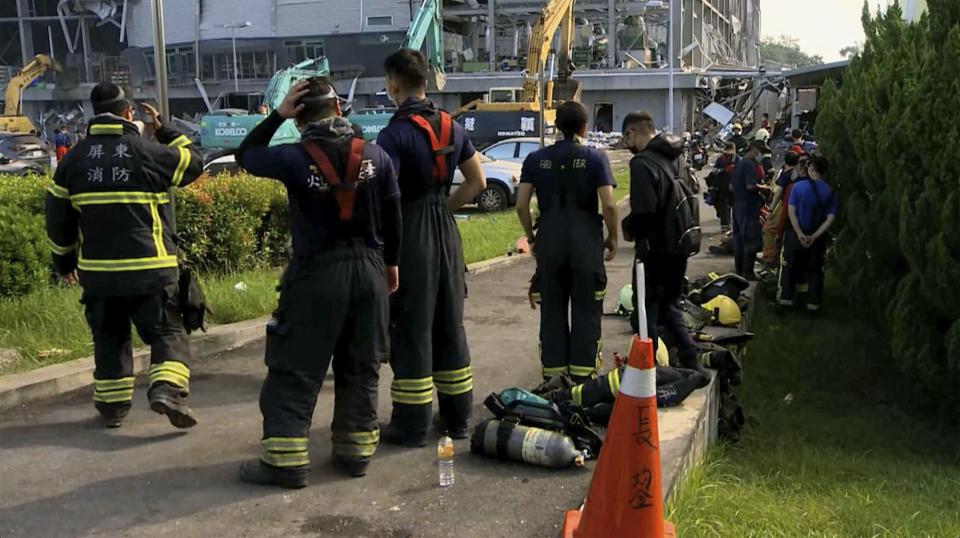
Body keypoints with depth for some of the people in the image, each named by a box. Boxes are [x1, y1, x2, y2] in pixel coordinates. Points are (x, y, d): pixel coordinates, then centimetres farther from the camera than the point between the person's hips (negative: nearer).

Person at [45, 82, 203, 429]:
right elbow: (193, 162, 10)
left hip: (97, 270, 4)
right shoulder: (149, 152, -7)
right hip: (149, 269, -4)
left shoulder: (75, 157, 6)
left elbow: (58, 215, 10)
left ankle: (112, 406, 22)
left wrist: (64, 260, 21)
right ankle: (167, 389, -18)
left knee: (109, 338, 17)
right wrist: (165, 130, 19)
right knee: (167, 332, 2)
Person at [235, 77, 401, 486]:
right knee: (360, 368, 14)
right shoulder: (375, 156, -1)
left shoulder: (294, 158, -12)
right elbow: (392, 216, 6)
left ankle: (285, 459, 5)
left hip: (316, 273, -4)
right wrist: (390, 263, 19)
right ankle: (356, 450, 20)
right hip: (368, 269, 4)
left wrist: (277, 114, 4)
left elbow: (245, 155, 8)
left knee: (295, 369, 4)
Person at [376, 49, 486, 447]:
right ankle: (456, 417, 23)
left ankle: (411, 425, 8)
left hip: (410, 235, -7)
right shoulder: (451, 127, 7)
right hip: (446, 233, 7)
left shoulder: (395, 134, -15)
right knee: (449, 324, 14)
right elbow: (477, 182, 13)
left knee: (411, 328, 1)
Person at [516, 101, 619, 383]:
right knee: (585, 311, 7)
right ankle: (582, 375, 8)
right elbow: (609, 204, -10)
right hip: (586, 241, -2)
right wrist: (613, 237, 4)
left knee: (552, 311, 11)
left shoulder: (536, 159, 4)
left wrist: (531, 235, 13)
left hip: (549, 241, 2)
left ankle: (553, 374, 16)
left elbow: (521, 205, 0)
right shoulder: (595, 158, -3)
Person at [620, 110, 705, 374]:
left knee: (646, 312, 4)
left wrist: (628, 227, -6)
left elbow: (644, 212, -26)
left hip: (654, 250, -8)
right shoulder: (671, 158, 10)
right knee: (668, 307, 21)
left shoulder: (642, 163, -18)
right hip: (678, 246, 8)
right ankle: (691, 364, 19)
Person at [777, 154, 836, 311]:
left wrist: (800, 234, -13)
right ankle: (813, 304, 16)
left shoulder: (798, 186, -10)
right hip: (817, 237, 2)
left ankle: (785, 300, 12)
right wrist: (814, 236, -12)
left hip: (796, 234, -1)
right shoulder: (829, 192, -4)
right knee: (815, 270, 12)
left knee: (789, 267, 11)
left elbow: (792, 212, -13)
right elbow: (830, 219, -10)